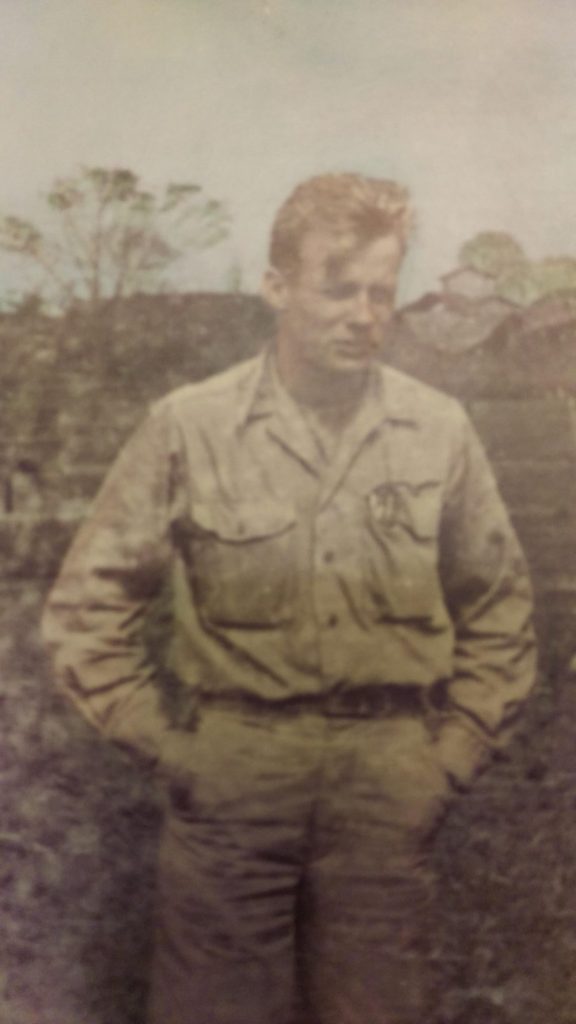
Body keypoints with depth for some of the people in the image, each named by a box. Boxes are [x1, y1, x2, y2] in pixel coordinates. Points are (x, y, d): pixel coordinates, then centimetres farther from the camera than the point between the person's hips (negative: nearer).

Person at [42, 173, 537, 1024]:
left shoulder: (440, 430, 1)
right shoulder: (189, 426, -4)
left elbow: (499, 609, 11)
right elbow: (88, 604, 2)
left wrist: (455, 752, 5)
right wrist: (161, 740, -2)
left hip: (387, 790, 2)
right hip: (231, 783, -1)